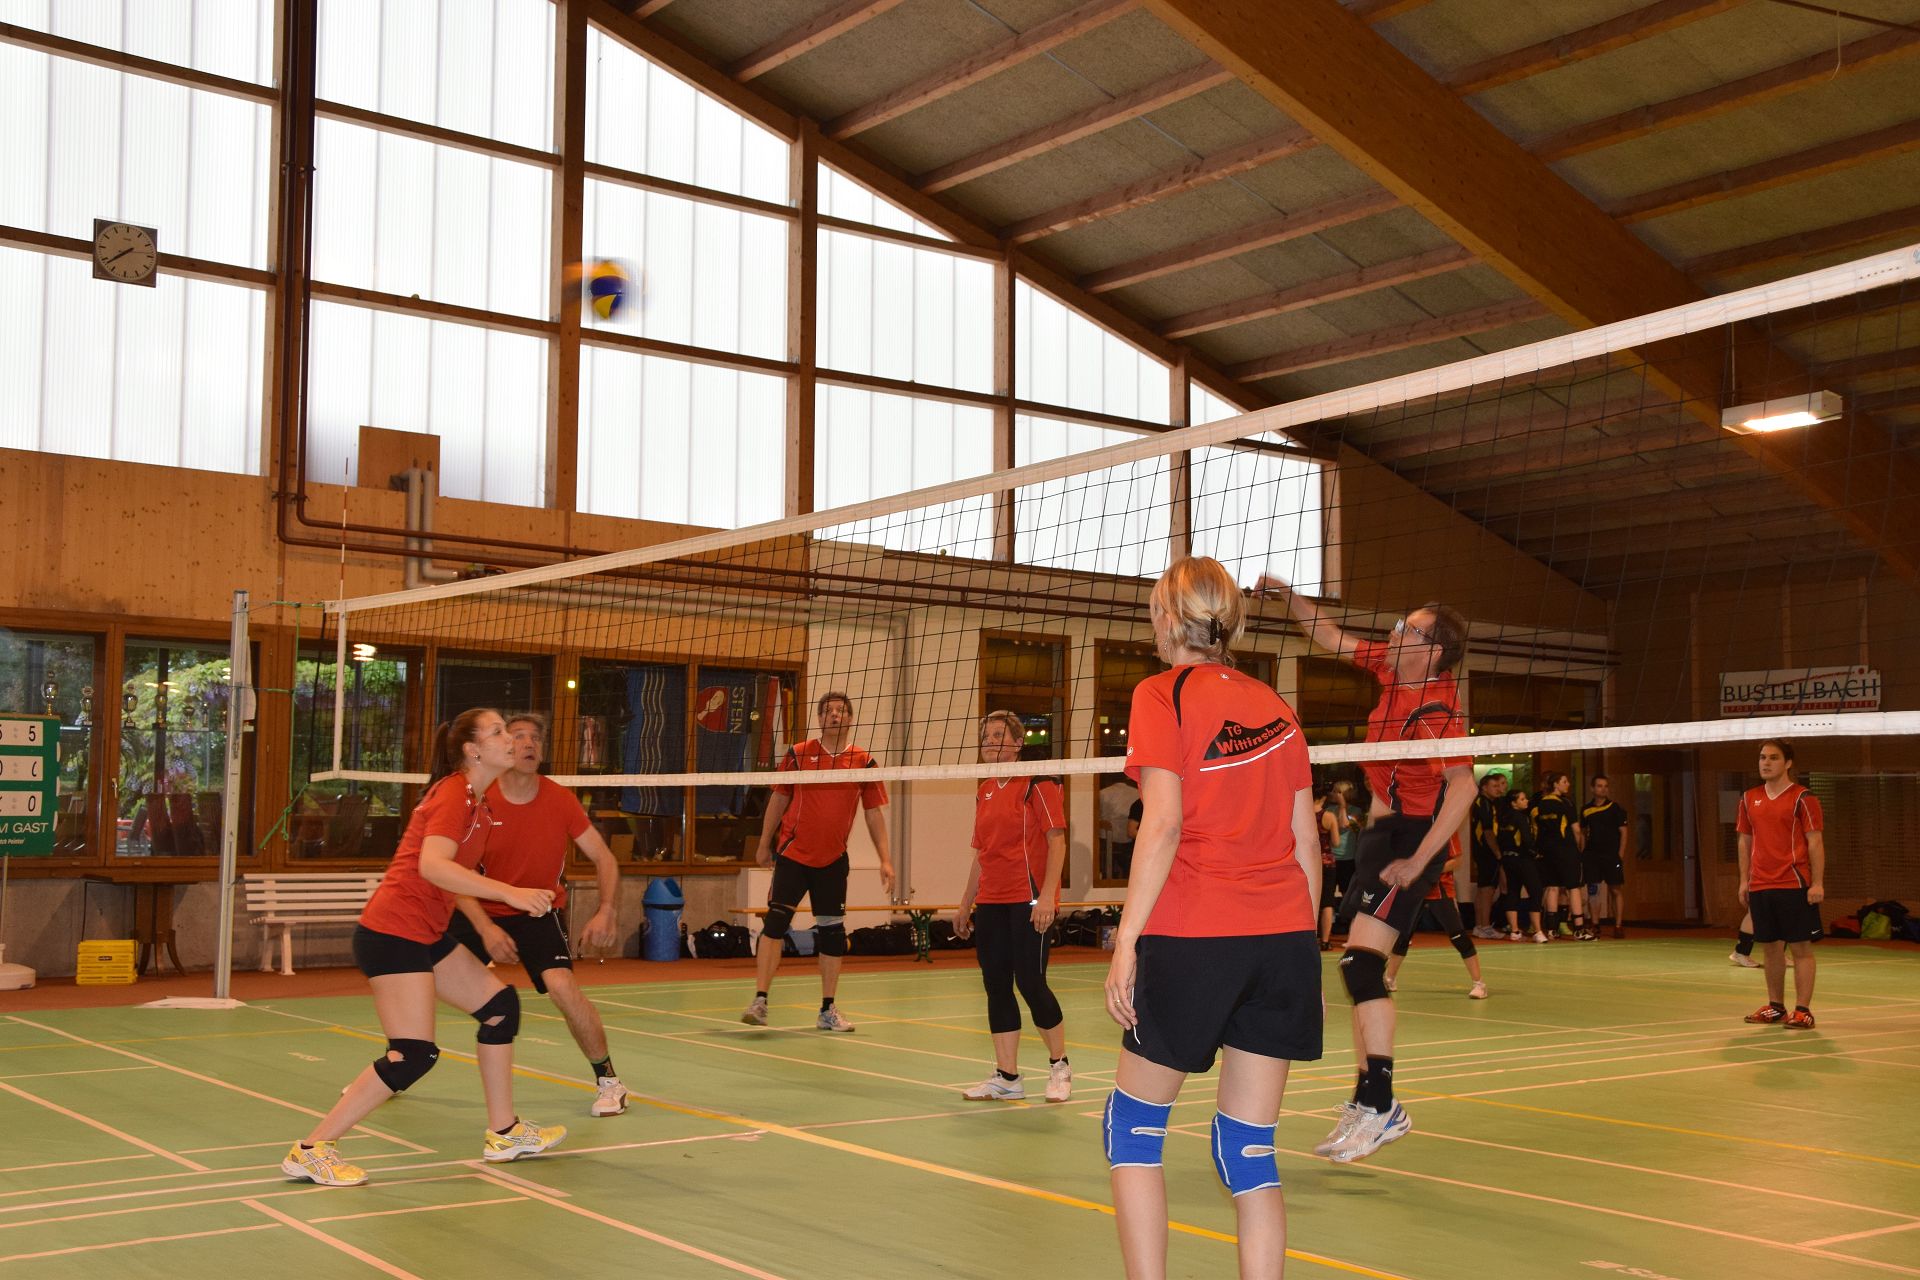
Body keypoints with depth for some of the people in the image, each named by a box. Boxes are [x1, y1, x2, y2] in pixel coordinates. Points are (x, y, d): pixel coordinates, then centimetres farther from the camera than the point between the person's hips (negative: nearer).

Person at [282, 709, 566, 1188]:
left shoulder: (475, 802, 14)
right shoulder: (454, 794, -15)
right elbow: (432, 866, -30)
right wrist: (510, 893, -33)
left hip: (426, 934, 10)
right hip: (392, 932, -10)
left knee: (499, 1004, 11)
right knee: (414, 1054, -14)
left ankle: (503, 1134, 21)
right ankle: (310, 1152, -7)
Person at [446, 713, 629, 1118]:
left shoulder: (560, 799, -12)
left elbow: (604, 858, -6)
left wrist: (607, 911, -21)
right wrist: (486, 929, -25)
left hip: (541, 912, -1)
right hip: (484, 912, 2)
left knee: (561, 985, -25)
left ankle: (608, 1081, -6)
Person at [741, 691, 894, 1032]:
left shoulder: (863, 762, 1)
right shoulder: (798, 755, 0)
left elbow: (874, 814, 3)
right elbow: (779, 799, 9)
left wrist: (885, 859, -3)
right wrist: (764, 843, 10)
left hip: (833, 860, 2)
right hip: (793, 853, -2)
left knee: (832, 932, 5)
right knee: (775, 921, -11)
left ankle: (827, 1010, 16)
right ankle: (759, 1001, -8)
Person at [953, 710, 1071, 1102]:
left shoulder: (1037, 783, -6)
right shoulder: (984, 791, 15)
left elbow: (1057, 840, -12)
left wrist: (1047, 895, -20)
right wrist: (966, 904, 20)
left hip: (1028, 901, -7)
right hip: (990, 904, 7)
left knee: (1030, 982, -6)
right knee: (996, 987, 5)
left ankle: (1059, 1066, 13)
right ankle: (1006, 1078, 11)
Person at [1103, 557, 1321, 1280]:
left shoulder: (1162, 695, -3)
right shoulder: (1272, 704, 13)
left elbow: (1164, 822, -12)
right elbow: (1305, 840, 13)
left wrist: (1127, 938, -11)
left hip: (1192, 936, -5)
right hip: (1285, 936, 5)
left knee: (1133, 1123, 11)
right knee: (1249, 1144, 10)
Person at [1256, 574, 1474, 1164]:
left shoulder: (1437, 706, -20)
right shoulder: (1391, 667, 4)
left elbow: (1463, 786, -29)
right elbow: (1331, 637, 19)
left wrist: (1417, 862, -28)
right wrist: (1286, 595, 11)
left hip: (1414, 832, -9)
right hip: (1383, 829, 9)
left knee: (1361, 959, -20)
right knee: (1361, 964, 11)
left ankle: (1381, 1105, -19)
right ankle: (1365, 1101, 19)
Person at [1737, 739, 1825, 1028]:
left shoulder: (1802, 798, -5)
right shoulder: (1750, 799, 11)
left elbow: (1815, 842, -7)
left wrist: (1817, 883, -13)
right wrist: (1744, 880, 10)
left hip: (1795, 885, -5)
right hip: (1760, 886, 5)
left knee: (1801, 947, -2)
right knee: (1772, 947, 11)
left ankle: (1802, 1010, 0)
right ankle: (1775, 1006, 19)